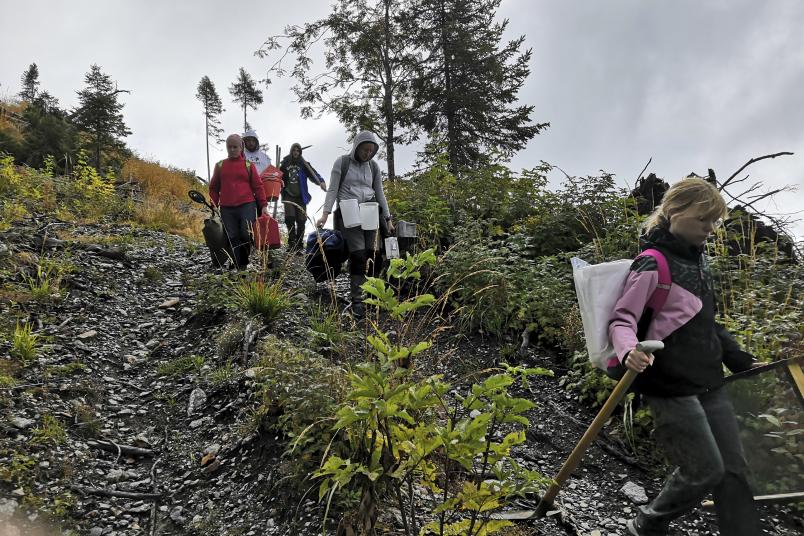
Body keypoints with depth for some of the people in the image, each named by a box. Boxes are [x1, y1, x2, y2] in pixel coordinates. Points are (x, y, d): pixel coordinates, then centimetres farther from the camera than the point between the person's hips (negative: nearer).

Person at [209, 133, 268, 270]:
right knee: (232, 238, 0)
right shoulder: (220, 166, 13)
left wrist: (263, 205, 1)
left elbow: (258, 186, 6)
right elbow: (214, 187, 16)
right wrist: (213, 205, 8)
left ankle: (244, 262, 9)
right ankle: (238, 267, 5)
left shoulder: (248, 165, 8)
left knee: (246, 234, -11)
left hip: (247, 206, -2)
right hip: (226, 209, 2)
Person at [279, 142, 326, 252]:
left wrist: (321, 181, -25)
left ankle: (299, 245, 6)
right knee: (290, 218, -16)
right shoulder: (285, 163, 9)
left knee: (301, 221, -2)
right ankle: (292, 242, -4)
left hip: (301, 196, 0)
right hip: (288, 196, 0)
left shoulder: (304, 164, 5)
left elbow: (312, 173, -8)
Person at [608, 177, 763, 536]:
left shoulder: (697, 259, 13)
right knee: (705, 471, -3)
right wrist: (629, 352, -37)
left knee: (733, 469, 9)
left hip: (709, 383, 8)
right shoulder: (653, 264, -14)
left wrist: (738, 359, 21)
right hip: (671, 387, -8)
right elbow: (621, 320, -17)